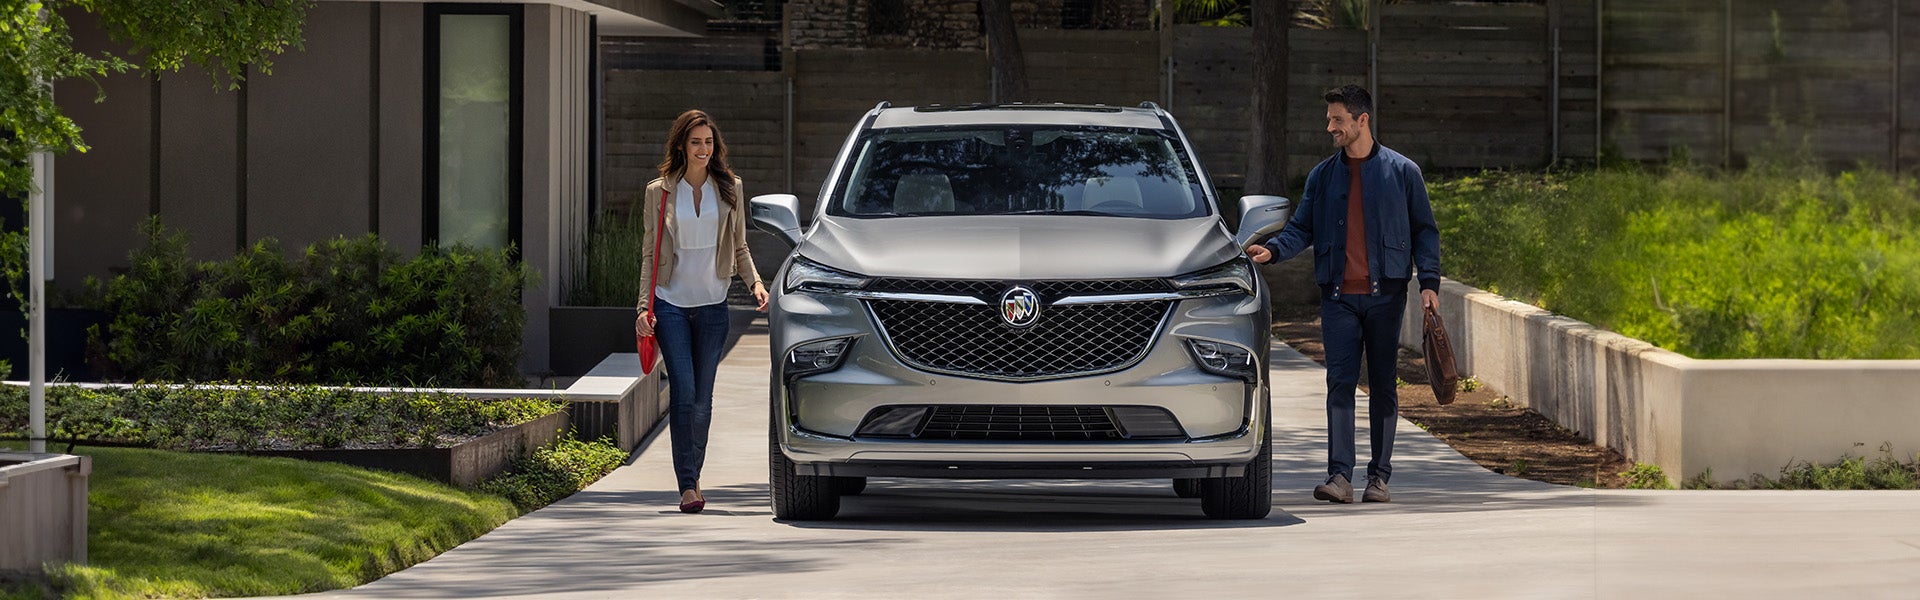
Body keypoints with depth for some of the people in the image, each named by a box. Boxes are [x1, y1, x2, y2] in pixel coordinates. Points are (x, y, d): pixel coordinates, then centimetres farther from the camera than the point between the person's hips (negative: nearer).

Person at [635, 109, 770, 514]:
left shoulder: (729, 189, 7)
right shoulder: (659, 192, 3)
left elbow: (739, 247, 13)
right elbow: (649, 254, 6)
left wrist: (754, 282, -5)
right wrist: (644, 307, -3)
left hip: (712, 304, 2)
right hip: (671, 302, -2)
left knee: (703, 398, 5)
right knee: (683, 392, -12)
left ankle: (693, 476, 20)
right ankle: (687, 485, -13)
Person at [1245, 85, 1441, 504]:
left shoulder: (1402, 172, 5)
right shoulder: (1322, 176, 11)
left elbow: (1424, 231, 7)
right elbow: (1302, 229, 10)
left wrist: (1429, 282, -4)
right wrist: (1272, 250, -10)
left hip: (1385, 295, -1)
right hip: (1339, 296, 1)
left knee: (1382, 385, 3)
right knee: (1340, 382, -8)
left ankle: (1379, 477, 8)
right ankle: (1340, 476, -13)